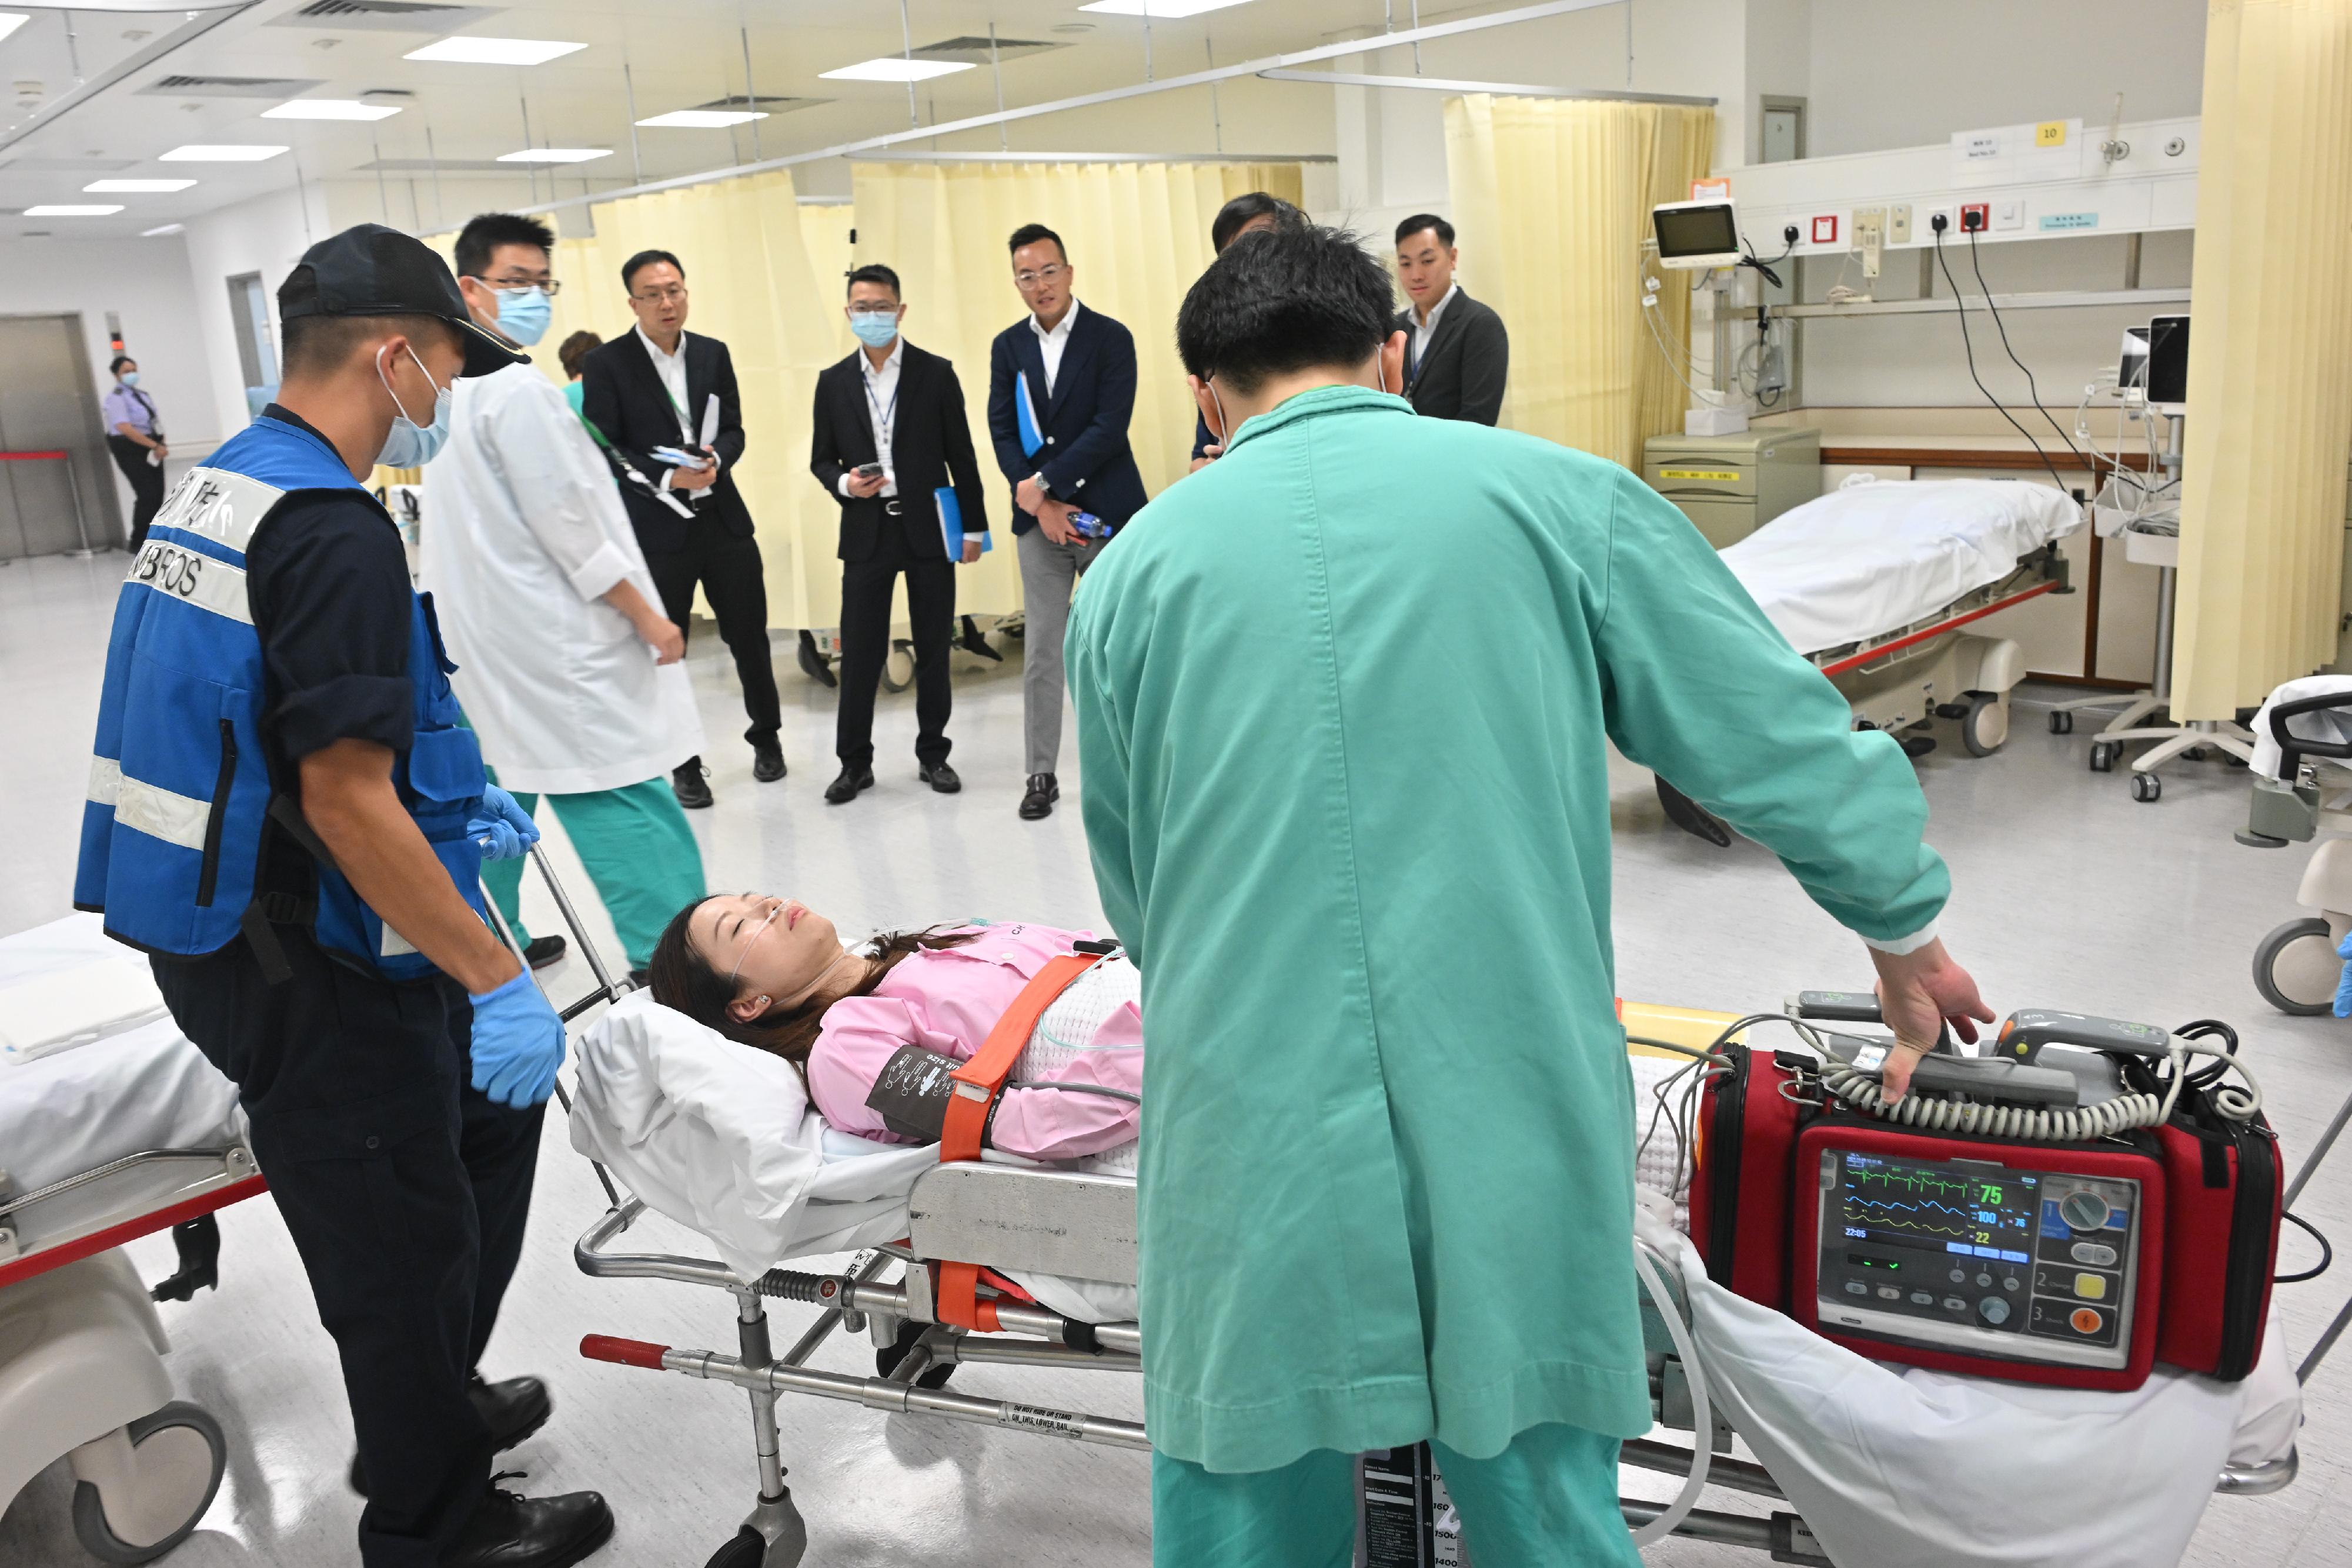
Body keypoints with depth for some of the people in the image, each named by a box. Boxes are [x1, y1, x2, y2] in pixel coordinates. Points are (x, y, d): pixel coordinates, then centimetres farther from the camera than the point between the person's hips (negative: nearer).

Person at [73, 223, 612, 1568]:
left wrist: (454, 808, 20)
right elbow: (345, 801, -27)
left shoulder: (221, 486, 10)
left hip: (228, 931, 10)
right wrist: (497, 979, -22)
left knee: (494, 1101, 24)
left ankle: (433, 1398, 40)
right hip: (304, 972, -10)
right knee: (404, 1243, 6)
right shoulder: (334, 531, -22)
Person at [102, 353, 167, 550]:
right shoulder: (116, 398, -9)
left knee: (158, 495, 5)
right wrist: (155, 446, -22)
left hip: (151, 450, 8)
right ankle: (138, 544, -5)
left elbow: (155, 423, 18)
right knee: (147, 495, -14)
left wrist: (160, 445, -1)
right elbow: (125, 428, -20)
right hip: (131, 451, -8)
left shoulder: (143, 395, 16)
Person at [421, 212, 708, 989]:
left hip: (475, 631, 10)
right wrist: (647, 618, -12)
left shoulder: (446, 384, 13)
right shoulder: (516, 387, -16)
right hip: (548, 638, -10)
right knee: (630, 811, -9)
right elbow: (567, 521, -18)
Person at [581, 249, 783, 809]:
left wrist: (714, 459, -14)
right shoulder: (606, 365, -5)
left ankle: (766, 737, 32)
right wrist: (668, 478, -21)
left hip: (723, 519, 3)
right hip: (654, 529, -3)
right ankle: (684, 764, 20)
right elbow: (605, 453, -8)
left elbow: (734, 431, 8)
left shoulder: (713, 354, 7)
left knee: (750, 637, 10)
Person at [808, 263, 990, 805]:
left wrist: (973, 527, 1)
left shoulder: (936, 373, 1)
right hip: (866, 531, 1)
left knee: (934, 647, 6)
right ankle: (854, 761, 12)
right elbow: (821, 459, 11)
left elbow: (961, 456, 2)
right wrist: (844, 483, -11)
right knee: (859, 650, 1)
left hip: (928, 527, -1)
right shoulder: (834, 382, 6)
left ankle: (933, 754, 19)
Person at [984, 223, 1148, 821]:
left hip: (1106, 512, -3)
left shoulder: (1111, 338, -4)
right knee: (1041, 651, 5)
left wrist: (1043, 483, -15)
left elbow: (1109, 428, -12)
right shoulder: (1007, 347, 8)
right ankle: (1041, 775, 13)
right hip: (1039, 519, 3)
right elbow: (1002, 432, 4)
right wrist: (1040, 504, -9)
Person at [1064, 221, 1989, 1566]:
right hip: (1517, 1158, 0)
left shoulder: (1133, 569, 5)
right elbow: (1795, 748, 5)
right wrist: (1908, 941, 22)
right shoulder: (1561, 499, 1)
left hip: (1253, 1166, 1)